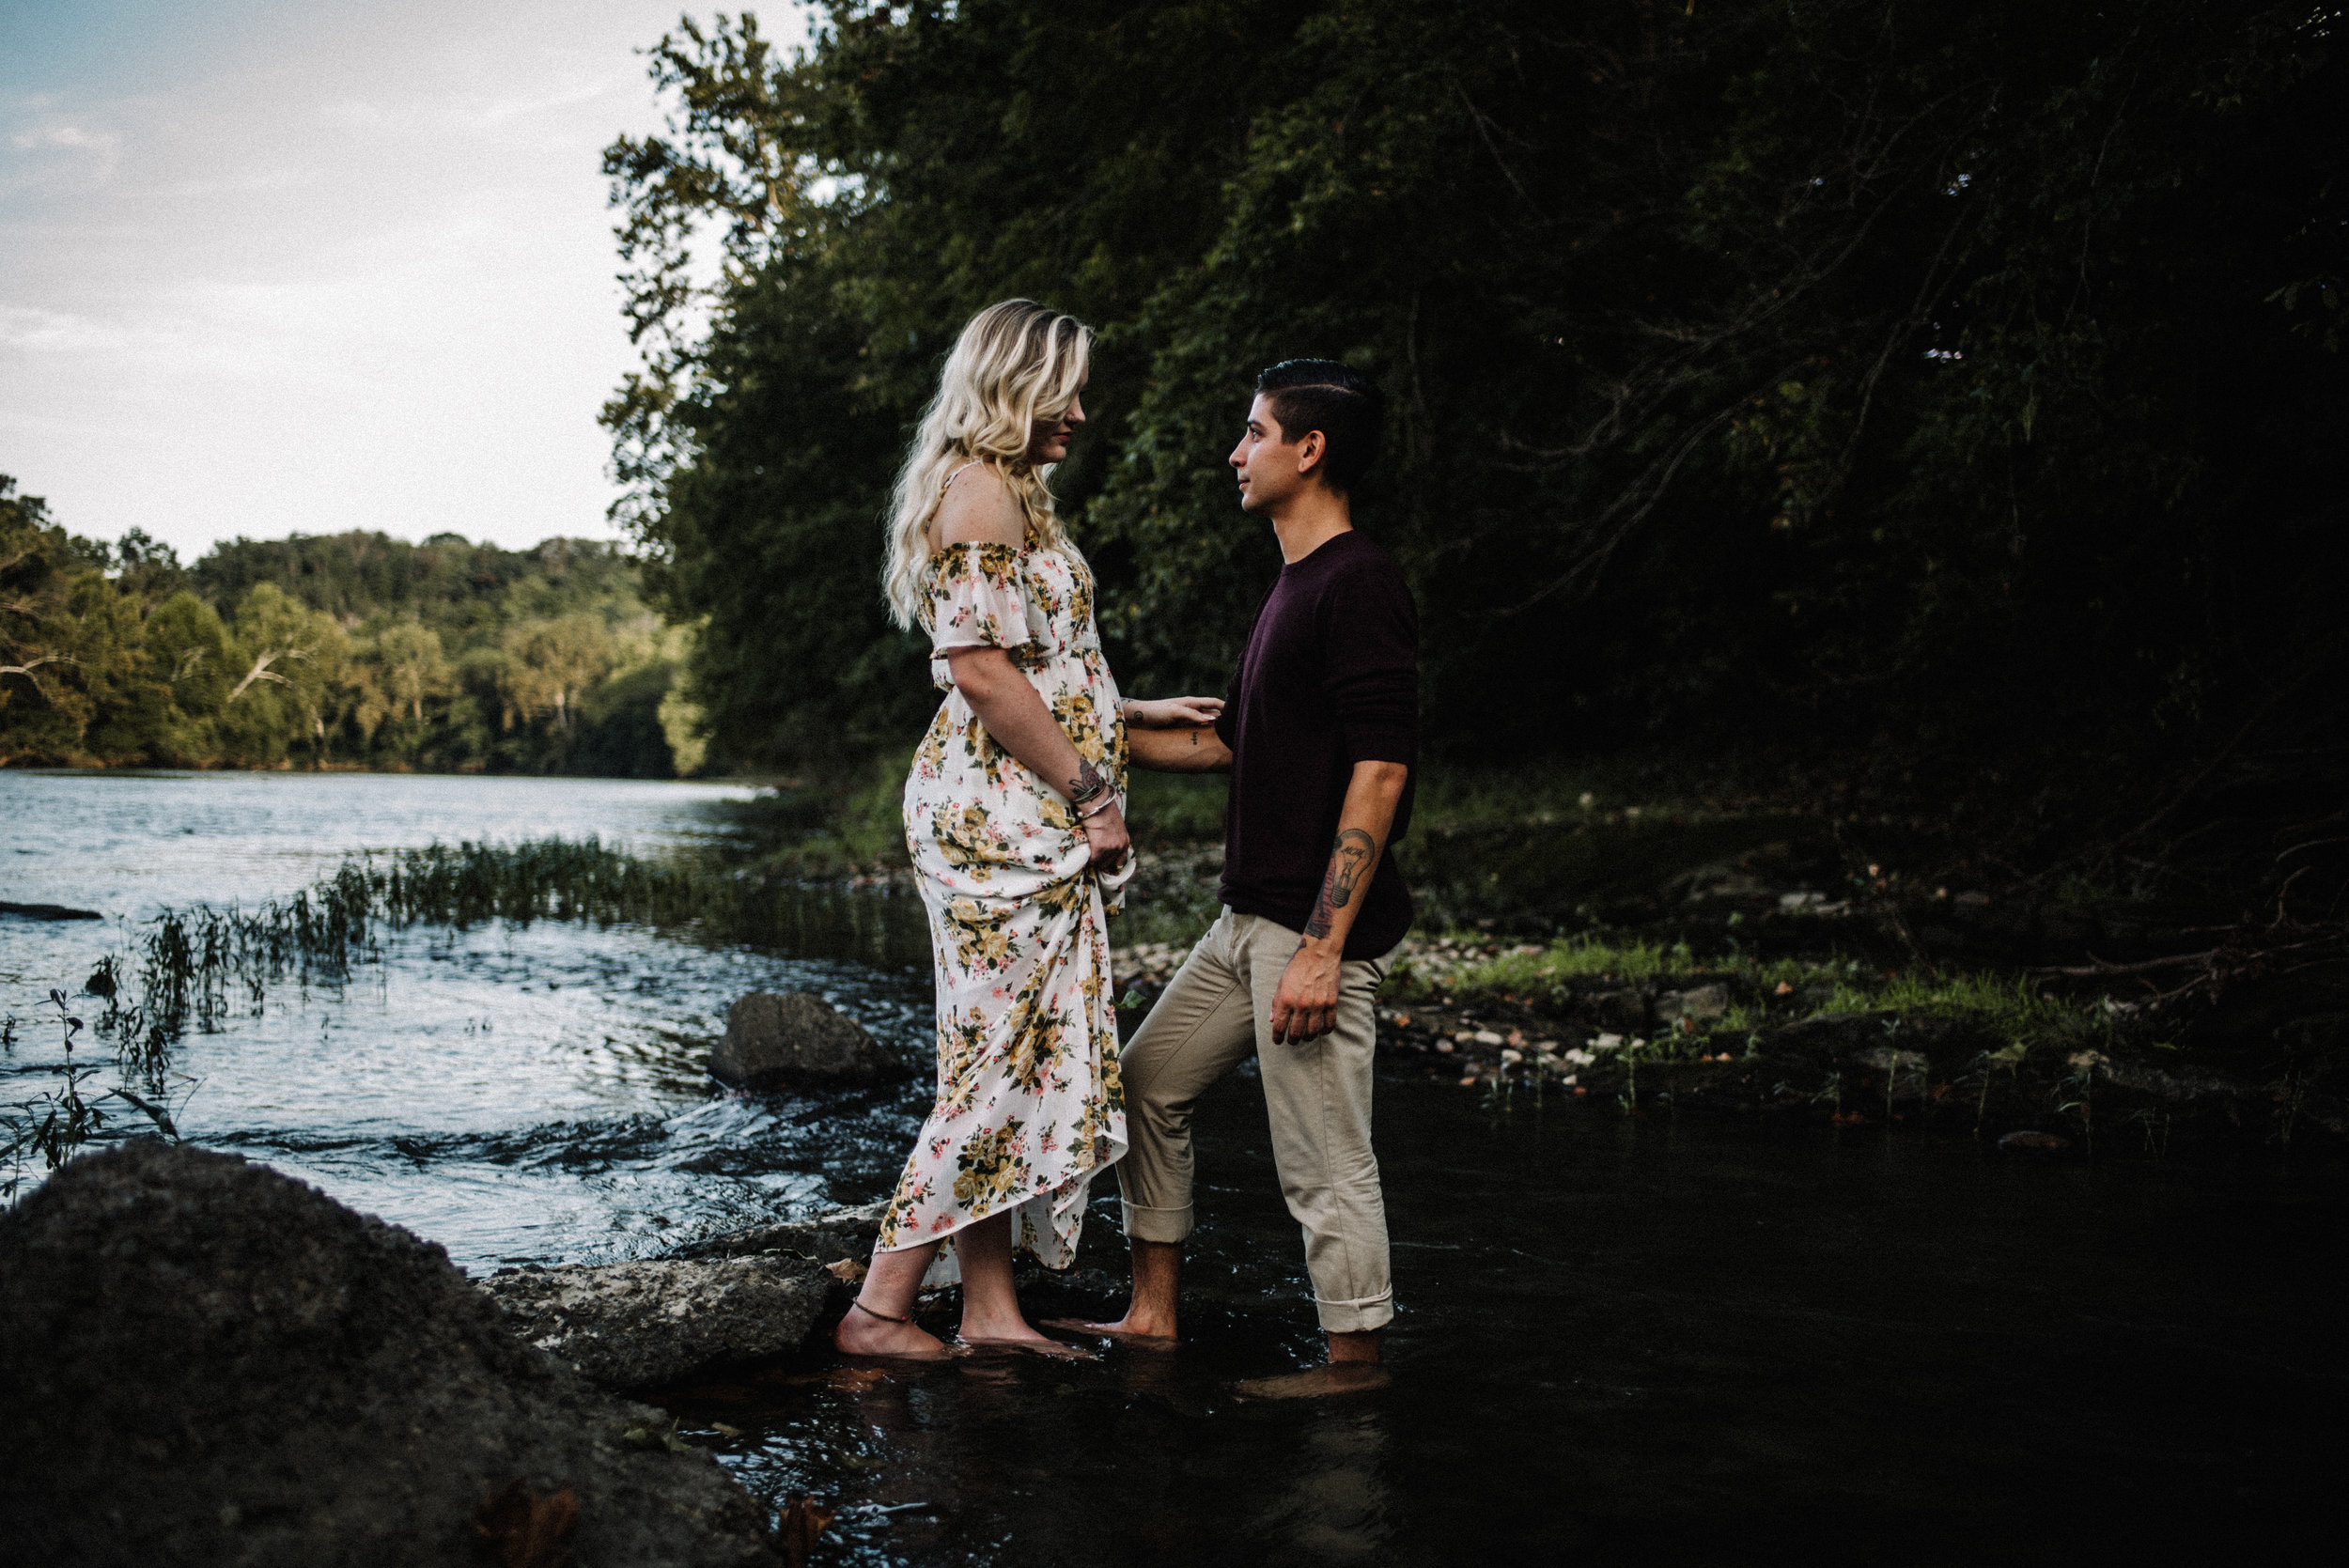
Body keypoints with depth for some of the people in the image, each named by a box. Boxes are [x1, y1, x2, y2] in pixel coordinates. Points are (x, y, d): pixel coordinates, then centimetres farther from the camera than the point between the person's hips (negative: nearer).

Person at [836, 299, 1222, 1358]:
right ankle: (879, 1309, -1)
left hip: (1030, 822, 10)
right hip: (1002, 811, -10)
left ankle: (990, 1307, 14)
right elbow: (981, 672, -19)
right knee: (1011, 1066, -8)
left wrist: (1130, 714, 22)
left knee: (1019, 1068, 9)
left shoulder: (1010, 493, 22)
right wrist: (1092, 791, -15)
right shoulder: (981, 490, -10)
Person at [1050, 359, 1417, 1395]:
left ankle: (1353, 1359, 13)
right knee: (1146, 1082, 16)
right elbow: (1227, 739, 26)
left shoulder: (1358, 583, -15)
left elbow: (1380, 771, -22)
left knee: (1323, 1157, -2)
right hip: (1249, 919, 11)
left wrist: (1322, 948, -24)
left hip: (1315, 927, -10)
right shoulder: (1291, 589, 17)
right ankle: (1154, 1314, 26)